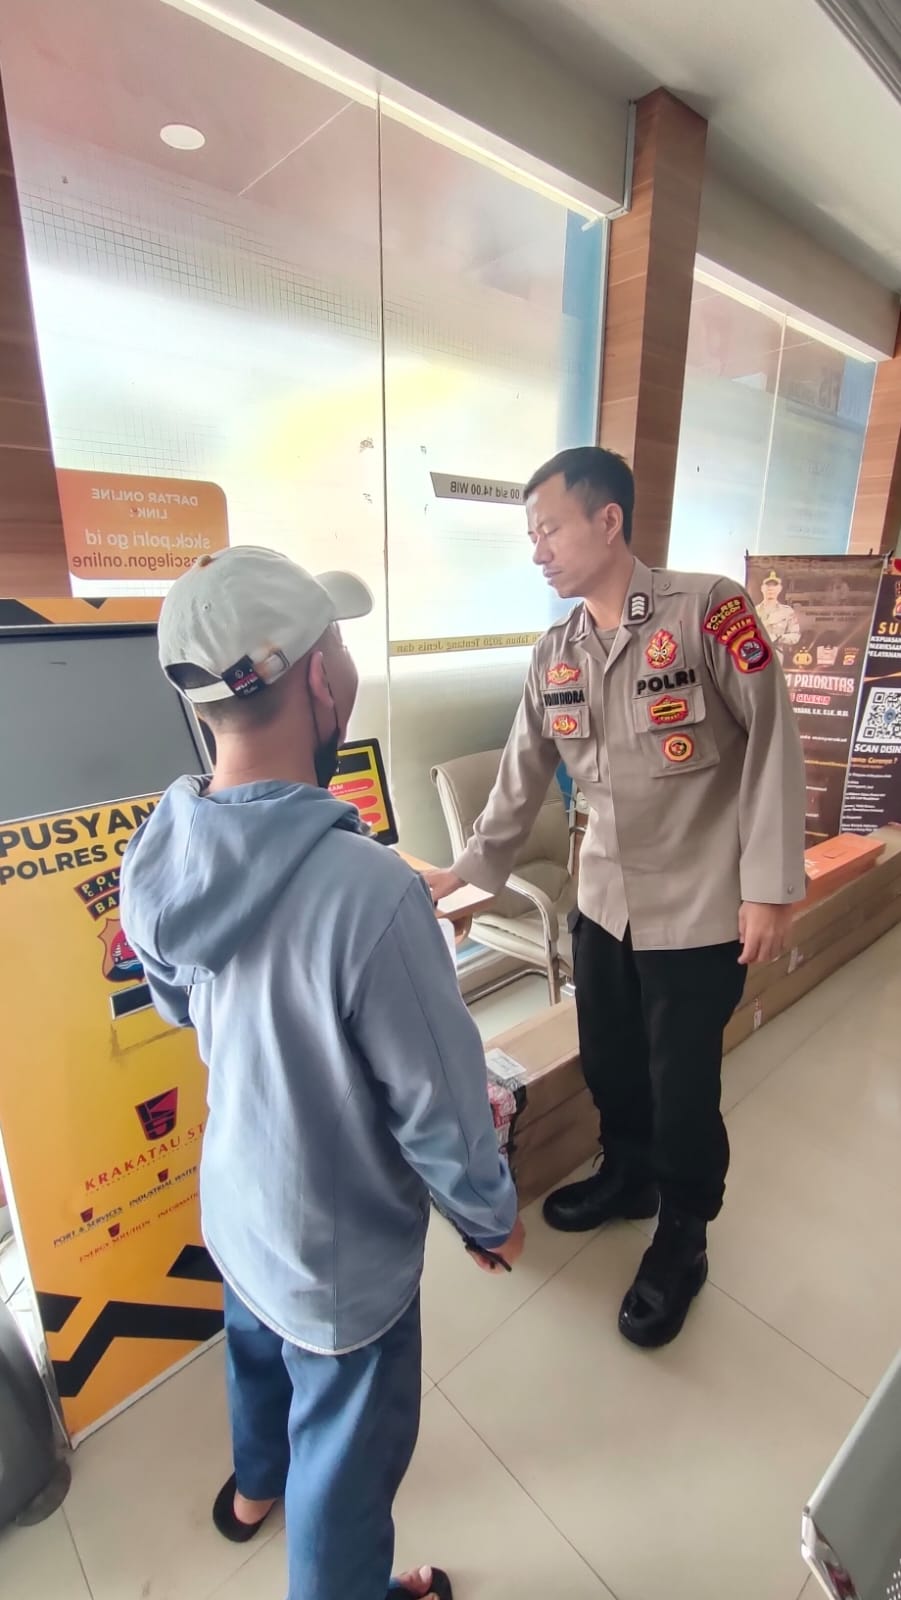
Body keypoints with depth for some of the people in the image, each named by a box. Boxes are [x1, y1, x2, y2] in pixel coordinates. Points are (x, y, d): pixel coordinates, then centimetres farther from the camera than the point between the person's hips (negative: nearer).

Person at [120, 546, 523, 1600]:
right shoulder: (367, 892, -40)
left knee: (259, 1347, 36)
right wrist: (493, 1217, -6)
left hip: (233, 1195, 7)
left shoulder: (156, 855, -17)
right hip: (339, 1244, -6)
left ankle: (255, 1485, 67)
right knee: (347, 1445, 24)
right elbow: (439, 1111, -26)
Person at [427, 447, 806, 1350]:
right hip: (602, 901, 5)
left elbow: (771, 744, -13)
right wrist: (473, 867, 12)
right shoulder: (553, 655, 4)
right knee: (607, 1062, 20)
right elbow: (522, 775, 10)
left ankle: (681, 1244, 37)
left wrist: (770, 886, -14)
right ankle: (627, 1175, 50)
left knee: (682, 1087, 10)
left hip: (699, 908, -5)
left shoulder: (709, 610, -13)